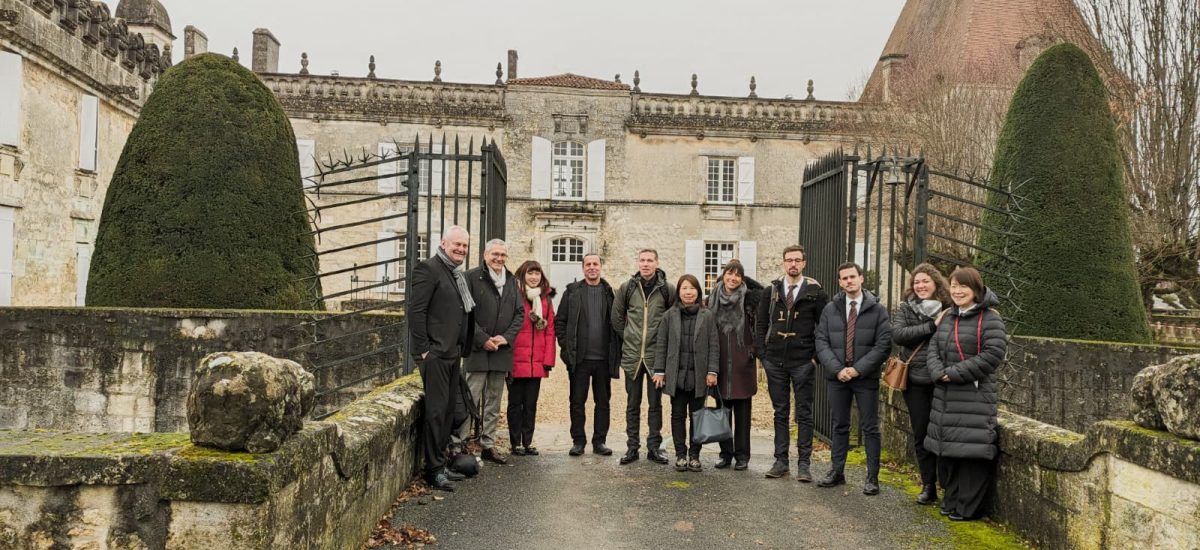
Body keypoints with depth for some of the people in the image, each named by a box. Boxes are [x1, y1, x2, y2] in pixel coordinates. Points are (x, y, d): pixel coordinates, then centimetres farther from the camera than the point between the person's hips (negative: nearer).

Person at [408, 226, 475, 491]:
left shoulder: (459, 274, 18)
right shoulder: (429, 269, -9)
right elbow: (416, 310, -14)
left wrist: (463, 349, 14)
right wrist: (424, 349, -16)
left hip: (452, 353, 9)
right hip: (435, 353, -9)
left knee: (448, 409, 13)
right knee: (436, 409, -6)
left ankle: (440, 463, 22)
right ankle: (434, 470, 2)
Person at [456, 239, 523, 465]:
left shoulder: (511, 281, 13)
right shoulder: (472, 277, -4)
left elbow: (519, 313, 12)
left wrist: (506, 337, -3)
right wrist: (482, 339, -14)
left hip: (502, 350, 6)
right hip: (477, 349, -6)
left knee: (494, 401, 11)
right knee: (471, 398, -8)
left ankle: (488, 445, 18)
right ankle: (456, 443, -1)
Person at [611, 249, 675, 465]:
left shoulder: (668, 289, -2)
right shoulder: (627, 287, 2)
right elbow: (616, 317, 11)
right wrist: (628, 338, 8)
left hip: (657, 355, -1)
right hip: (632, 355, 1)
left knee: (655, 403, 7)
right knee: (633, 403, 9)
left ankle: (654, 446, 16)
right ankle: (632, 446, 17)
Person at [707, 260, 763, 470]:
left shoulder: (749, 298, -2)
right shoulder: (713, 299, 6)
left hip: (742, 362, -2)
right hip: (720, 362, 3)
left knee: (742, 411, 4)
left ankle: (742, 455, 13)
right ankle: (726, 453, 18)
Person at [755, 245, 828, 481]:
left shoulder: (815, 293, -1)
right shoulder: (771, 292, 7)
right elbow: (760, 324, 10)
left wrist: (817, 355, -6)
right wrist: (762, 354, 2)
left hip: (803, 363, -2)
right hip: (775, 362, 3)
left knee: (804, 414, 2)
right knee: (780, 413, 9)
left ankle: (803, 463, 7)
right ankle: (781, 461, 15)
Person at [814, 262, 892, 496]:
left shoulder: (877, 310, 0)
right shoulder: (830, 309, 7)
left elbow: (884, 344, -7)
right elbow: (821, 342, 2)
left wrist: (858, 369, -14)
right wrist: (837, 369, -11)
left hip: (866, 378, -2)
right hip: (837, 376, 2)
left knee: (870, 428, 2)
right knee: (839, 426, 11)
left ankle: (872, 477, 10)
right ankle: (837, 471, 21)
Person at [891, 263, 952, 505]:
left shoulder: (949, 309, 1)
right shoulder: (906, 308, 4)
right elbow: (897, 334, -12)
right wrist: (931, 326, -18)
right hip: (915, 380, 1)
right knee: (921, 434, 7)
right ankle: (928, 486, 19)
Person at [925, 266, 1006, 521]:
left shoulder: (990, 319, -9)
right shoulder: (948, 316, 14)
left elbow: (993, 355, -18)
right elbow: (933, 348, 12)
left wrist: (954, 373, -17)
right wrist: (939, 373, -8)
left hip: (975, 397, -7)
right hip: (945, 395, 7)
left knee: (971, 451, -5)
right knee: (947, 450, 13)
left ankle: (967, 508, 7)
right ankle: (951, 500, 26)